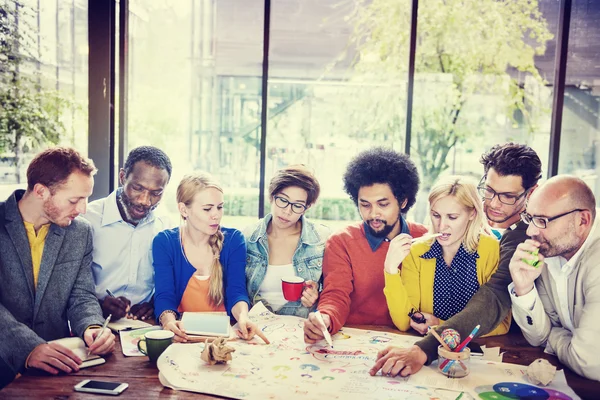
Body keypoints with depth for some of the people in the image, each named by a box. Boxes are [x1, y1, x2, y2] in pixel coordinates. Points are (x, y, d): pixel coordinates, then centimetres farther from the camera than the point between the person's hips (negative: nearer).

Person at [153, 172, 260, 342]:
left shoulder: (234, 239, 1)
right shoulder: (164, 242, -2)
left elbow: (237, 292, -6)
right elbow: (164, 296, -10)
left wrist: (242, 315, -29)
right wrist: (169, 321, -32)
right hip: (183, 335, 0)